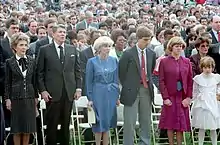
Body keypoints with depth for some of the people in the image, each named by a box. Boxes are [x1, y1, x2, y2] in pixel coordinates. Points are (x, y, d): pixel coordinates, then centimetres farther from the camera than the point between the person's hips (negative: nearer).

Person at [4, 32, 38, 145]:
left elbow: (34, 80, 11)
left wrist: (36, 97, 9)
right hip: (16, 98, -3)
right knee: (17, 128, 2)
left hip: (29, 97, 3)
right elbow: (7, 82, 0)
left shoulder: (31, 61, 9)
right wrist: (7, 98, -4)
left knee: (28, 127, 4)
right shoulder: (9, 62, 0)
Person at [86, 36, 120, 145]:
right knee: (99, 121, 2)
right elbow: (89, 81, -3)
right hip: (98, 94, -3)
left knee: (108, 121, 9)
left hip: (111, 94, 3)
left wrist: (117, 95, 6)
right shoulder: (92, 62, -5)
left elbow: (116, 80, 10)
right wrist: (90, 98, -6)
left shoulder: (114, 61, 4)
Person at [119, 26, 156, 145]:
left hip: (146, 89, 5)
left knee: (146, 120, 12)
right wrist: (127, 86, 2)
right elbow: (121, 72, -2)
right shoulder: (128, 54, -9)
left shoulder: (151, 54, 6)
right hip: (132, 90, -5)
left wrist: (148, 82, 13)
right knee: (130, 122, -3)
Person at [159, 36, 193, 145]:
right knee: (170, 124, 1)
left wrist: (188, 97, -2)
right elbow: (161, 81, -3)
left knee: (181, 125, 4)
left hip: (183, 98, 2)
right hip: (170, 97, -2)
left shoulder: (186, 62, 8)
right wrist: (165, 97, -10)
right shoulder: (164, 62, 0)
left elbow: (190, 81, 7)